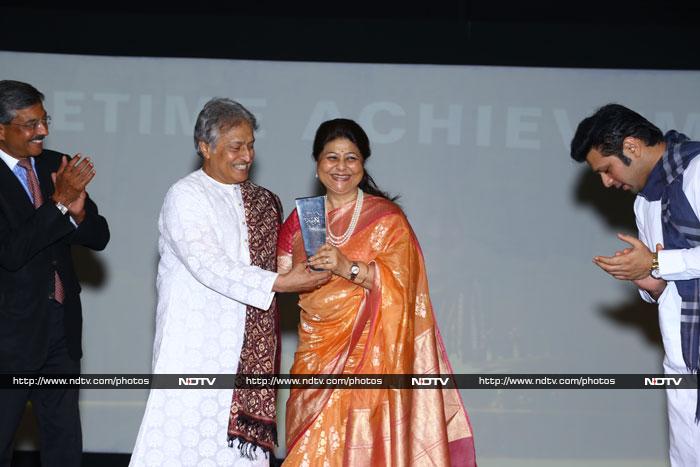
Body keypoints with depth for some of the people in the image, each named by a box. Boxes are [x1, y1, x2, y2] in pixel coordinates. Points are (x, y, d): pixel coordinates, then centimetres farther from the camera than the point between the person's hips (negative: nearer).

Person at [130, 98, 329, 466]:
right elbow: (208, 265, -16)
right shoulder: (184, 197, -5)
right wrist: (279, 283, -20)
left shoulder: (261, 203, 15)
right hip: (194, 344, -6)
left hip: (248, 347, 6)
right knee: (183, 433, -9)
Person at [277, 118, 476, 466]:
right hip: (314, 351, 4)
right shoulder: (301, 218, 12)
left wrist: (350, 268, -25)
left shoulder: (385, 218, -1)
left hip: (366, 354, -4)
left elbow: (400, 280, -12)